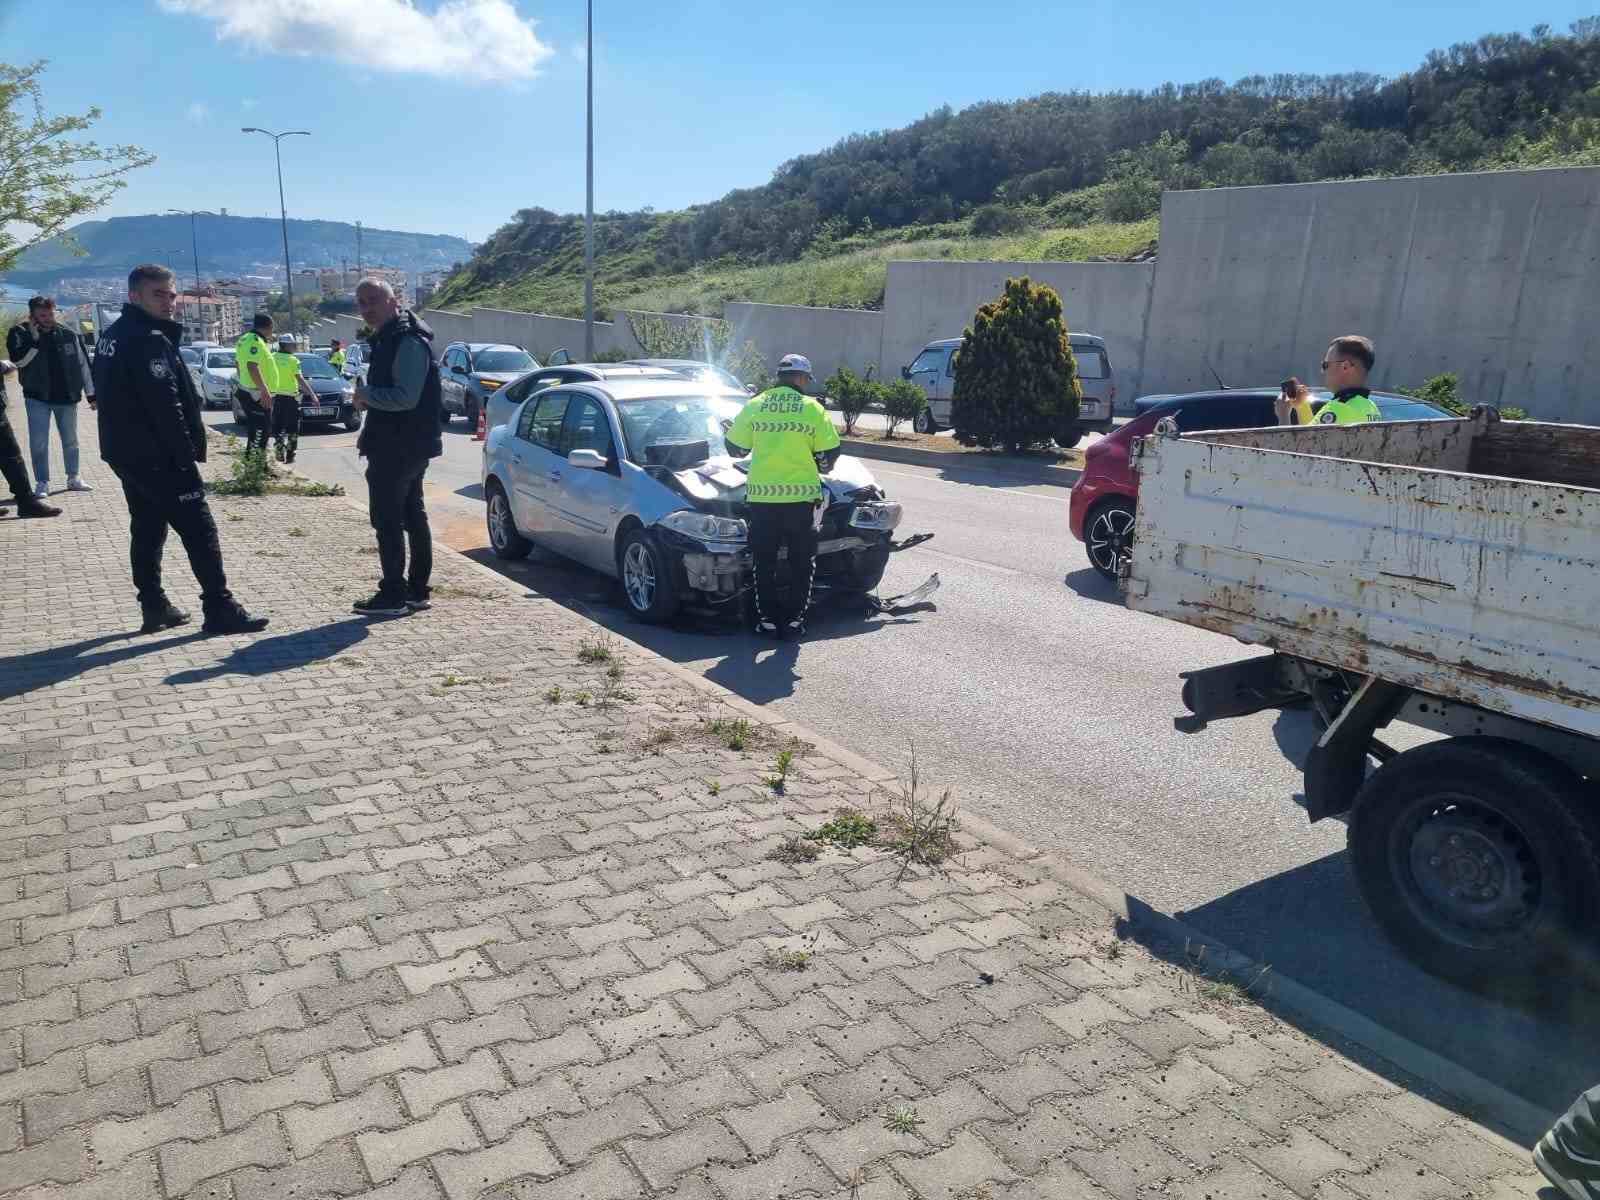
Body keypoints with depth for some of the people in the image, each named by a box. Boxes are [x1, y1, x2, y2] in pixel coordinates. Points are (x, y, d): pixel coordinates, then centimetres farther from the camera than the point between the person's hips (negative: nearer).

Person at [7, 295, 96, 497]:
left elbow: (82, 364, 3)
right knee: (38, 443, -3)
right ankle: (42, 483, 6)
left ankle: (73, 478, 27)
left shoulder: (67, 334, -1)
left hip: (67, 396, 2)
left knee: (70, 441, 13)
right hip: (37, 397, -2)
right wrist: (34, 339, -26)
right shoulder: (20, 333, -5)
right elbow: (18, 360, -19)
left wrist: (91, 394, 2)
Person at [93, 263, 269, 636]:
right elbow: (165, 406, -24)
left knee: (146, 530, 15)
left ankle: (154, 607, 20)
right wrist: (187, 454, -19)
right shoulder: (150, 340, -18)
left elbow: (112, 395, 20)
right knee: (200, 532, -7)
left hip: (126, 452, 10)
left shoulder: (111, 336, 15)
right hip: (159, 457, -10)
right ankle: (220, 610, -7)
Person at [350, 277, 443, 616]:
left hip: (398, 449, -11)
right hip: (407, 446, 11)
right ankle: (416, 591, 20)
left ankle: (393, 595, 0)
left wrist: (365, 394, -14)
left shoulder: (408, 342, -17)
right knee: (412, 516, 13)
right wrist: (369, 433, 17)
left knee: (386, 519, -5)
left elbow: (406, 397, -26)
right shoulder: (389, 339, 16)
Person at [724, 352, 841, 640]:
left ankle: (767, 619, 13)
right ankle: (793, 619, 11)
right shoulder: (812, 408, -2)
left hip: (761, 495, 2)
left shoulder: (754, 406, 4)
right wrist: (820, 467, 20)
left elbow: (735, 447, 10)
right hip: (801, 495, -2)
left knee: (765, 562, 12)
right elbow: (829, 454, -1)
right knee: (801, 561, 11)